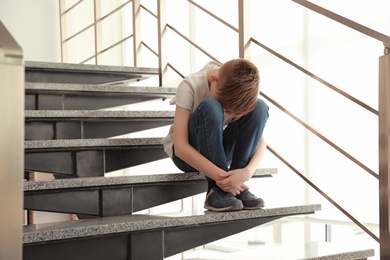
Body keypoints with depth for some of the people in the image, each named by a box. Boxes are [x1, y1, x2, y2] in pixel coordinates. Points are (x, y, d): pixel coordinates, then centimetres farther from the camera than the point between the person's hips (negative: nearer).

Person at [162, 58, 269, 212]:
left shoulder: (243, 90, -15)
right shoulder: (190, 86, -25)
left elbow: (260, 140, -17)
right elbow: (180, 147, -31)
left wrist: (247, 172, -38)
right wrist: (220, 176, -40)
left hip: (220, 152, 4)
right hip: (187, 155, -4)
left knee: (260, 107, -22)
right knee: (210, 108, -35)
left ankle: (237, 187, -23)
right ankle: (217, 190, -29)